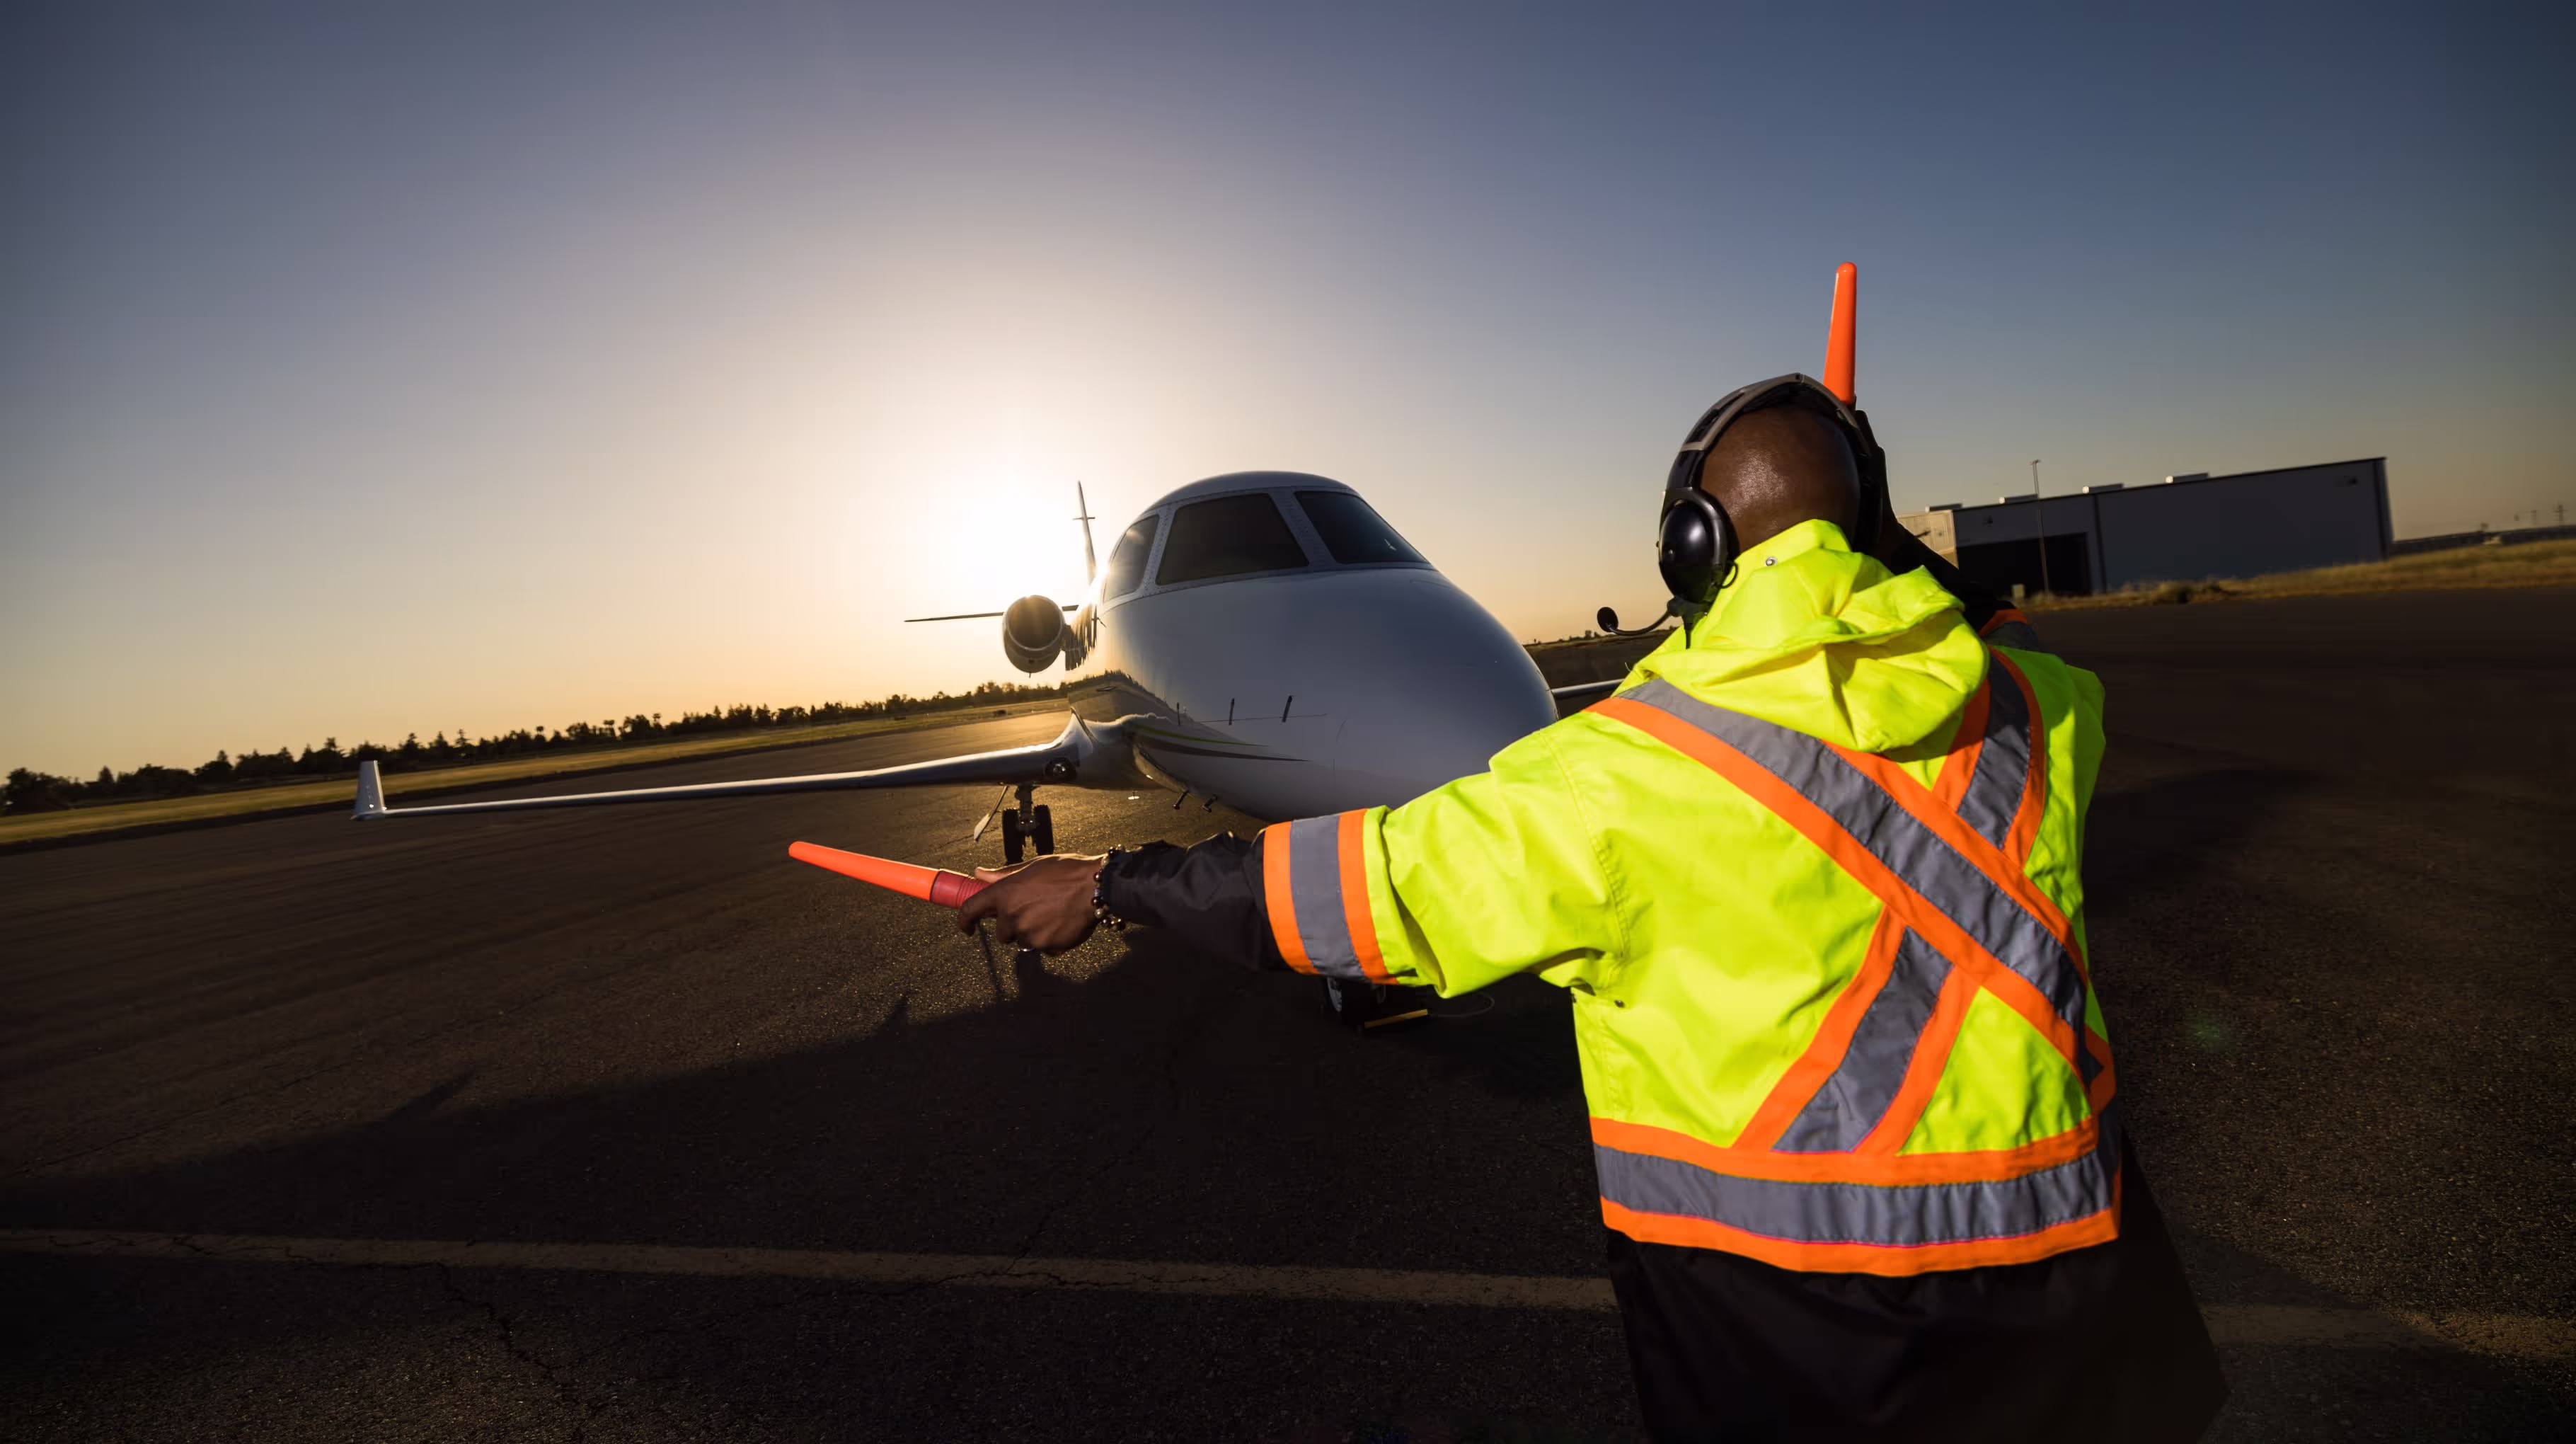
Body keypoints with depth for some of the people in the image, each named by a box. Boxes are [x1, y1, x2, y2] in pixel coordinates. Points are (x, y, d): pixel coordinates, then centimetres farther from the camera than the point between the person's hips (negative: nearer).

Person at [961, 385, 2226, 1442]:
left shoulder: (1624, 778, -22)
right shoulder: (2038, 708, -5)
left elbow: (1369, 882, -19)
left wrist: (1113, 885, -7)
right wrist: (1908, 626, 35)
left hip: (1776, 1306, -5)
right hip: (2052, 1242, 6)